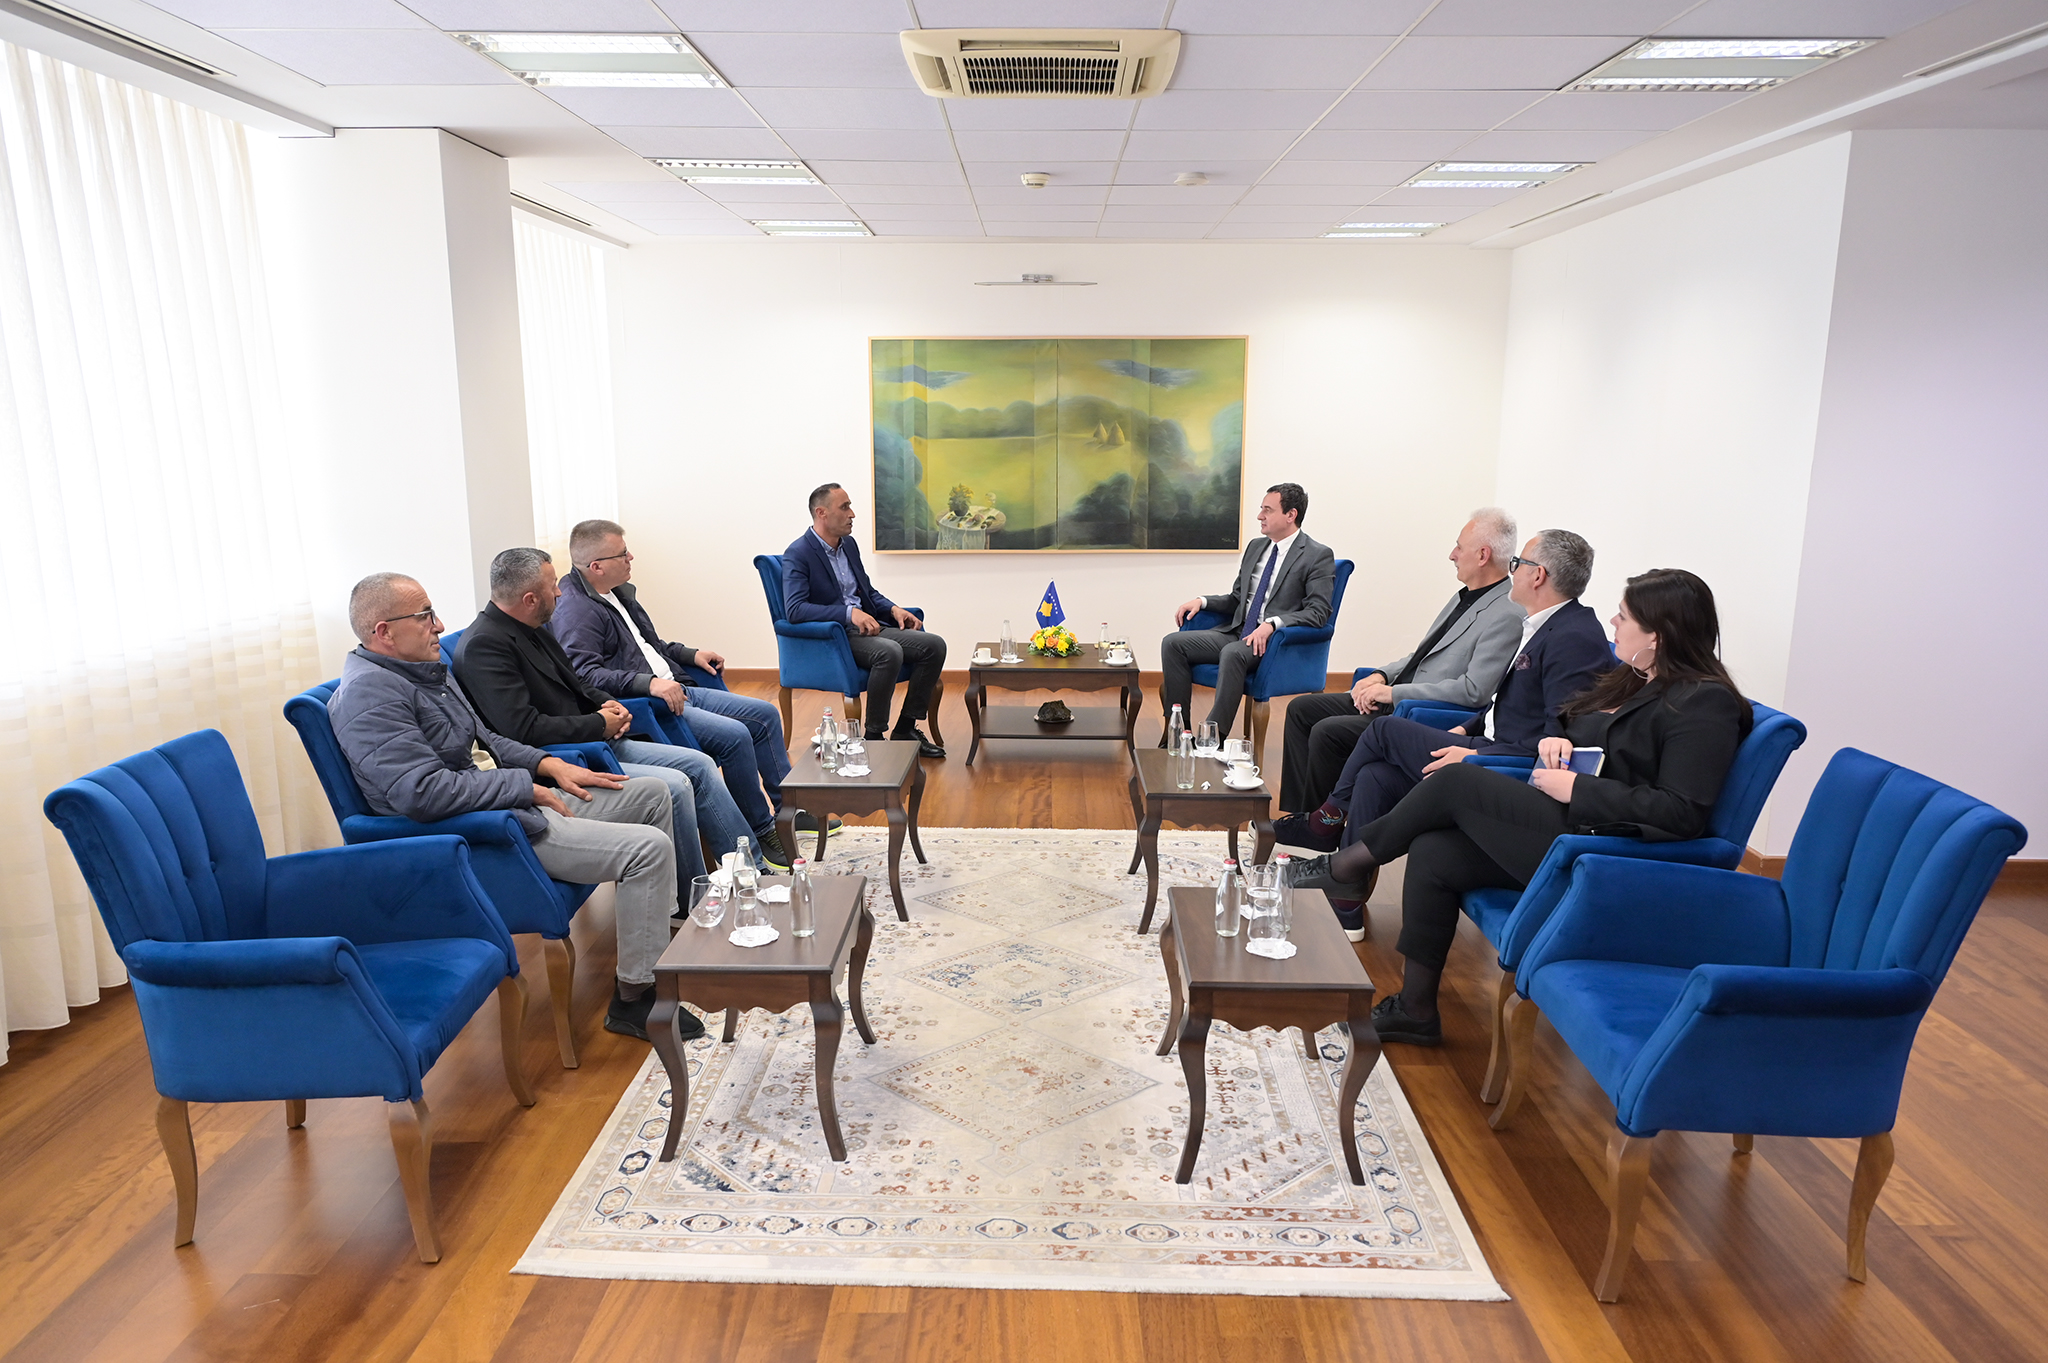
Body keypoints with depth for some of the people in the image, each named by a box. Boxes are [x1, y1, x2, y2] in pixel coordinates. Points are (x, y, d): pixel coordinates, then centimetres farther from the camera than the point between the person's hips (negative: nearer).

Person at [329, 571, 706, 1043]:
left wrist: (548, 765, 9)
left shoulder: (423, 669, 14)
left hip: (516, 799, 11)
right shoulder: (369, 694, -19)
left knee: (651, 793, 13)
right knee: (649, 847, -21)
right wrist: (525, 787, -19)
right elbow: (424, 792, -30)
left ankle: (661, 925, 25)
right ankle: (634, 998, -10)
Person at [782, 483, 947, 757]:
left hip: (865, 626, 8)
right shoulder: (797, 554, -9)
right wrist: (849, 613, -29)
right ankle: (874, 736, -20)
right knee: (889, 652, -35)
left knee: (934, 645, -9)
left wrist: (894, 609, 4)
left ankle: (905, 730, -1)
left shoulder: (848, 544, 15)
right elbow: (794, 609, -22)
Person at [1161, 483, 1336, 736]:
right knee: (1173, 643, -11)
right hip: (1238, 633, 8)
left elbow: (1318, 611, -15)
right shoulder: (1256, 546, 18)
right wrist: (1202, 601, 6)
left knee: (1232, 653, -38)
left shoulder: (1318, 556, -4)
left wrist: (1272, 624, -28)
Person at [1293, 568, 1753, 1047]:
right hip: (1563, 826, 9)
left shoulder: (1705, 704, -11)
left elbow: (1681, 812, -20)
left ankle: (1351, 862, 5)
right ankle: (1416, 1010, 2)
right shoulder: (1631, 680, 16)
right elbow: (1563, 720, 28)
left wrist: (1575, 788, -19)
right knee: (1433, 852, -8)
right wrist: (1554, 740, 4)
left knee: (1455, 782, -16)